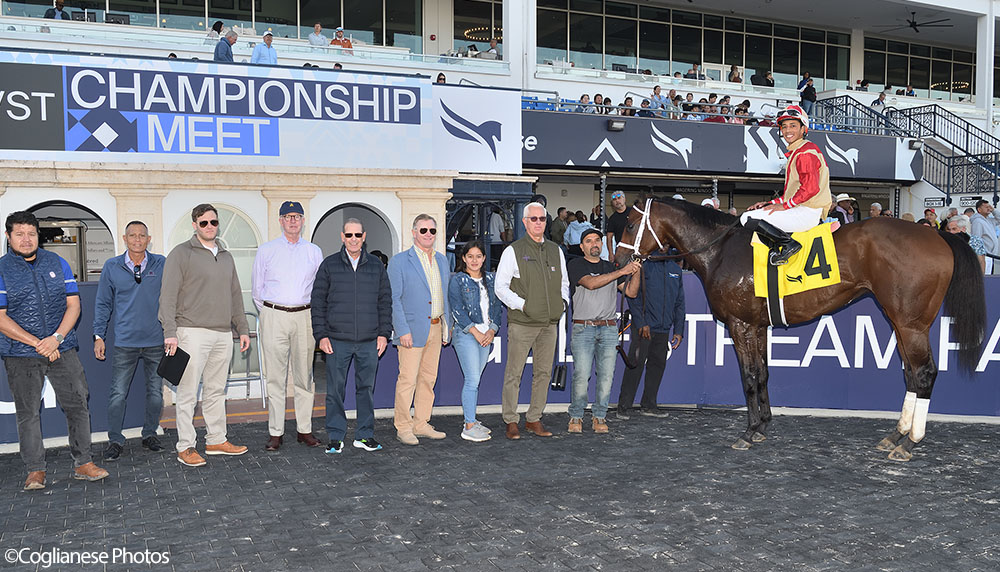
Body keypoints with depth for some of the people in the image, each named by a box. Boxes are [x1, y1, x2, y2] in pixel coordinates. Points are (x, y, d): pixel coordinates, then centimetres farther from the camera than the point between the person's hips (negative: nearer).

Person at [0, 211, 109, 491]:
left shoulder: (57, 263, 8)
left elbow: (73, 305, 4)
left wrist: (56, 337, -11)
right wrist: (37, 343, -14)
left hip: (63, 350, 2)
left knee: (78, 405, 1)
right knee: (27, 413, 4)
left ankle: (83, 464, 10)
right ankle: (35, 470, 16)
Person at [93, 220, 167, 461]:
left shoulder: (161, 264, 1)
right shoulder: (112, 266, 3)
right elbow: (103, 303, 8)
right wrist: (99, 335, 3)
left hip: (156, 340, 1)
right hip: (124, 342, 0)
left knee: (155, 391, 9)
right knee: (118, 393, 0)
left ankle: (150, 434, 24)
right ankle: (115, 440, 12)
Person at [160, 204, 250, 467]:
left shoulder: (226, 257, 18)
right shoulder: (181, 253, -2)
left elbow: (236, 295, 22)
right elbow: (168, 295, -8)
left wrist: (243, 329, 18)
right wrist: (170, 332, -16)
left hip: (223, 334, 6)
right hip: (193, 333, -6)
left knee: (216, 390, 12)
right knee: (188, 392, -4)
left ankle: (217, 440, 21)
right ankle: (185, 447, 2)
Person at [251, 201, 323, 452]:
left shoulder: (314, 252, 10)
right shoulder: (266, 250, 6)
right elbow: (256, 288, 12)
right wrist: (268, 313, 12)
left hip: (304, 316, 2)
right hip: (274, 317, -1)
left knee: (304, 376, 5)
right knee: (276, 377, -2)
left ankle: (305, 429, 12)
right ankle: (275, 433, 4)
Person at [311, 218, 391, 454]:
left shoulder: (377, 266, 10)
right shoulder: (329, 265, 5)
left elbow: (385, 301, 12)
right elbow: (317, 302, 5)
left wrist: (383, 333, 4)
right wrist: (321, 335, -3)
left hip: (369, 341, 1)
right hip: (337, 340, -1)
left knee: (366, 388, 7)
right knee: (335, 390, 2)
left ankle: (365, 435, 17)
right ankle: (335, 436, 12)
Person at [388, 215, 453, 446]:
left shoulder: (441, 260, 13)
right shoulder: (399, 261, -5)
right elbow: (393, 299, -9)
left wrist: (447, 324, 13)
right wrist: (402, 330, -15)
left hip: (436, 328, 6)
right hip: (413, 330, -6)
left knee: (428, 378, 10)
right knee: (407, 379, -4)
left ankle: (421, 424, 20)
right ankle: (403, 427, 6)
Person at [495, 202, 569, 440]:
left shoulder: (556, 251, 14)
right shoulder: (513, 251, -1)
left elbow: (564, 282, 23)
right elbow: (500, 287, -4)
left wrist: (563, 302, 6)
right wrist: (522, 305, -12)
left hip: (549, 323, 5)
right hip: (522, 322, -5)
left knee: (543, 372, 8)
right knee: (514, 373, -2)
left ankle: (534, 419, 18)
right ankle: (511, 422, 8)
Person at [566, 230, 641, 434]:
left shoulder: (611, 267, 17)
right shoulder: (576, 265, 4)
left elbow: (631, 292, 14)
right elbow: (591, 283, -15)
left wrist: (635, 272, -4)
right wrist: (622, 271, -17)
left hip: (609, 329, 4)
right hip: (583, 328, -4)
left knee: (606, 375, -1)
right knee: (581, 375, -8)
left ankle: (599, 417, 10)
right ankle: (576, 417, 5)